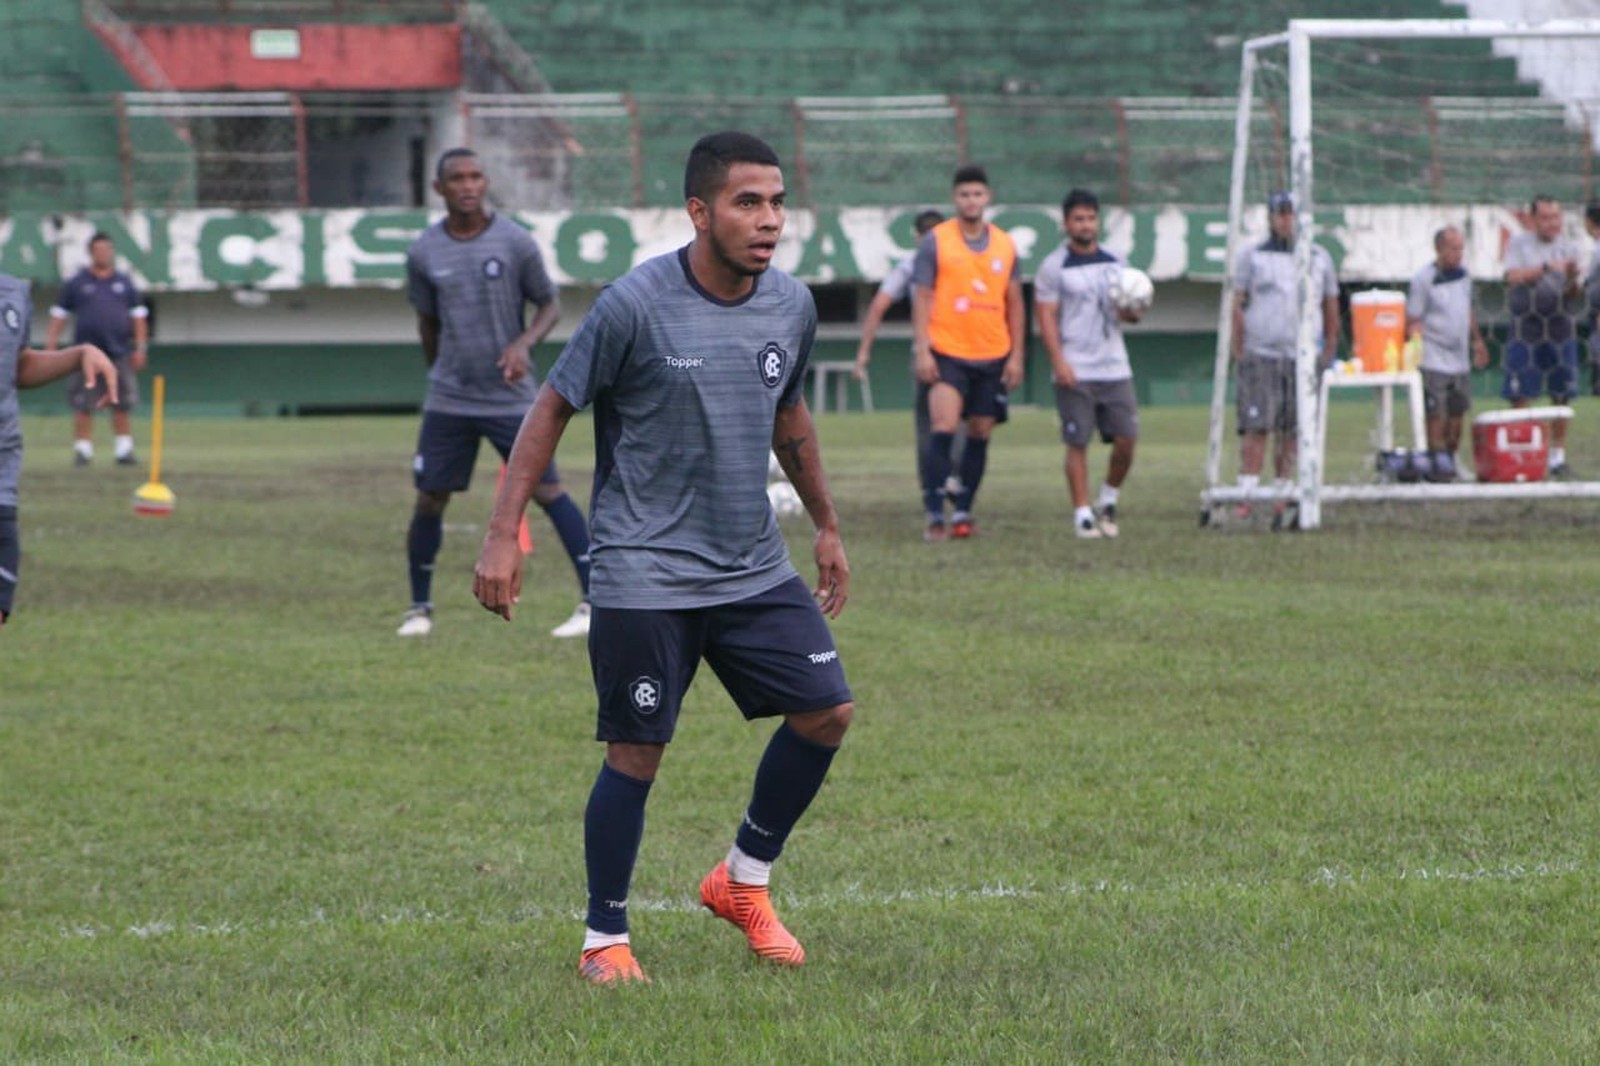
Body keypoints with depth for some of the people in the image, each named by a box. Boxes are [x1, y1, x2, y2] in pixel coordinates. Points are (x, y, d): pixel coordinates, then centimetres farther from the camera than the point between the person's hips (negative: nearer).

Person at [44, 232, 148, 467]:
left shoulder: (125, 283, 12)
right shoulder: (76, 284, 7)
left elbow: (138, 316, 14)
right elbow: (58, 317, 8)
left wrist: (140, 348, 5)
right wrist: (50, 349, 0)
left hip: (120, 353, 2)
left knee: (123, 405, 1)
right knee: (83, 407, -4)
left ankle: (124, 449, 7)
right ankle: (83, 450, 2)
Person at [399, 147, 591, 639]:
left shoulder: (515, 243, -5)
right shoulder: (424, 254, 1)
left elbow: (549, 306, 2)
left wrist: (523, 344, -16)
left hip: (511, 397, -2)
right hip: (448, 399, 2)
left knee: (547, 490, -10)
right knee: (429, 500, 2)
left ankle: (594, 601, -8)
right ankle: (419, 607, 18)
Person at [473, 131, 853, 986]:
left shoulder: (792, 306, 2)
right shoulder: (635, 306, -15)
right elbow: (552, 409, -7)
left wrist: (826, 525, 25)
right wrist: (503, 534, -12)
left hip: (755, 567, 6)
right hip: (646, 576, -6)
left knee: (826, 711, 0)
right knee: (637, 754, -3)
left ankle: (742, 882, 20)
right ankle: (604, 940, 13)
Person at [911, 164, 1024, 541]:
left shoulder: (1005, 245, 9)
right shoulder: (936, 241, -1)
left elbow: (1014, 303, 12)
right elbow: (922, 297, -2)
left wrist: (1016, 355, 6)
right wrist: (922, 351, -10)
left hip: (993, 356, 4)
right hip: (947, 354, -4)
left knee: (980, 435, 6)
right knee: (943, 428, -15)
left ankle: (963, 512, 16)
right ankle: (935, 515, -12)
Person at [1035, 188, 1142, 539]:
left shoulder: (1114, 263, 13)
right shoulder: (1054, 267, -1)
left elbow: (1130, 312, 18)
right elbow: (1046, 318, -5)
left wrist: (1131, 311, -7)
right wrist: (1058, 362, -15)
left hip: (1115, 368, 4)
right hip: (1075, 372, -4)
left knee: (1126, 439, -2)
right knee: (1077, 444, -3)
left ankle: (1109, 500, 19)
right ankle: (1082, 513, 3)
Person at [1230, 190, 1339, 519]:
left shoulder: (1320, 258, 13)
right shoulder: (1252, 258, 5)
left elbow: (1331, 309, 18)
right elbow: (1237, 307, 4)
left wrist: (1328, 354, 11)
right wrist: (1239, 353, -3)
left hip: (1303, 357, 3)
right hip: (1260, 356, -3)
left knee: (1293, 432, 1)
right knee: (1256, 428, -10)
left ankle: (1283, 494, 6)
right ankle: (1247, 495, -11)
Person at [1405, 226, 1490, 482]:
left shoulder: (1463, 275, 10)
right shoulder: (1422, 280, -10)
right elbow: (1413, 321, -10)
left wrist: (1477, 340, 26)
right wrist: (1416, 350, -19)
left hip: (1460, 360, 7)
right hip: (1434, 361, -7)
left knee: (1458, 413, 10)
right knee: (1436, 415, -7)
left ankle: (1450, 460, 20)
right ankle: (1438, 463, -2)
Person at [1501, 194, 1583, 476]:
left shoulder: (1569, 247, 9)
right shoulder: (1518, 244, 5)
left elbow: (1573, 292, 5)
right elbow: (1514, 277, -10)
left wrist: (1572, 279, -16)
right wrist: (1547, 268, -17)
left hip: (1560, 326, 2)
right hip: (1525, 324, -2)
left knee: (1561, 395, 2)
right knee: (1519, 394, -4)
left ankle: (1558, 455, 9)